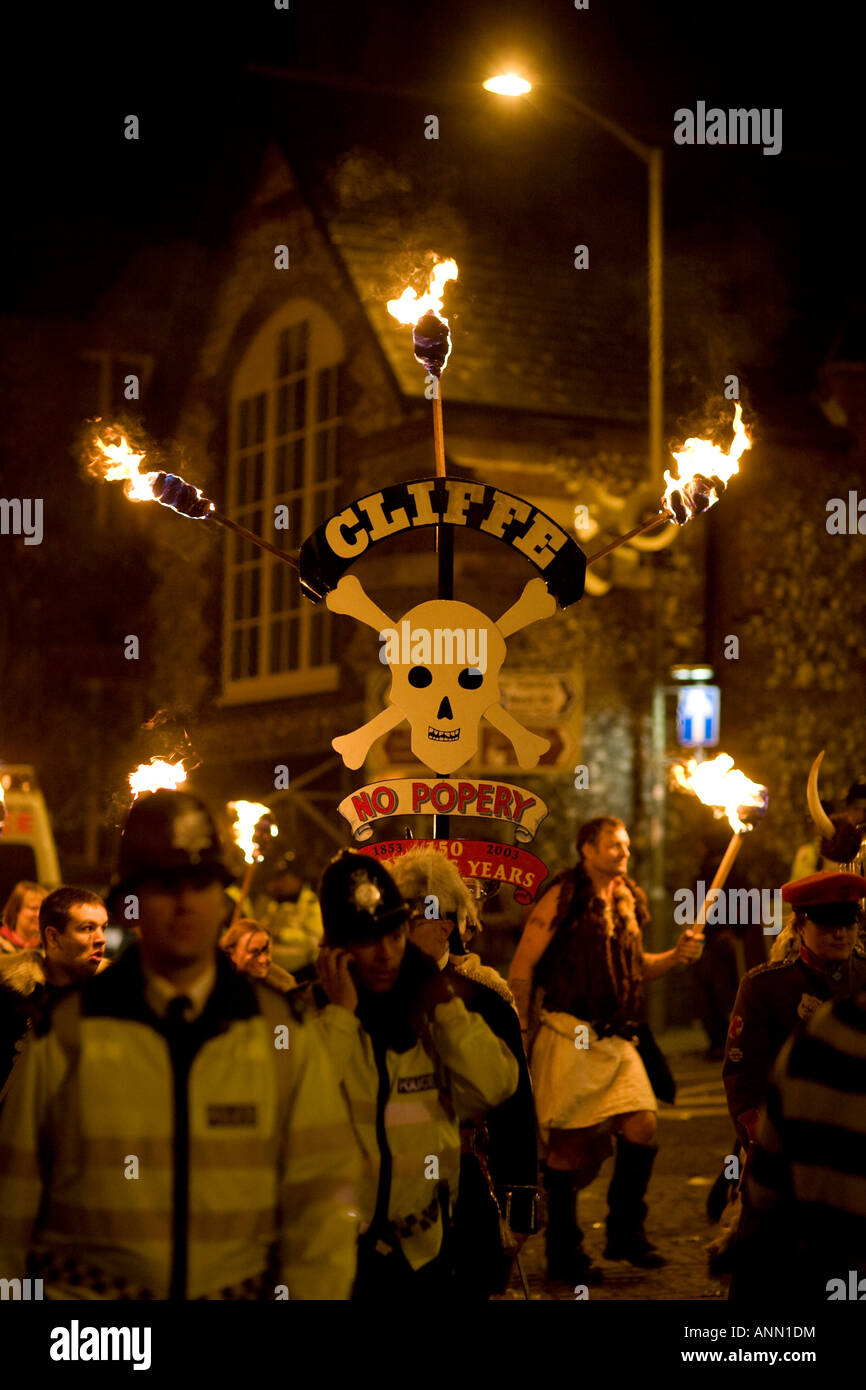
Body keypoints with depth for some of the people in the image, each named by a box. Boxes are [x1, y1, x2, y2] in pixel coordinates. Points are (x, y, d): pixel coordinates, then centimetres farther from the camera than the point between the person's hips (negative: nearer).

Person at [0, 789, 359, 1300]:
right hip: (84, 1287, -1)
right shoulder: (64, 1037, -1)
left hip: (237, 1286, 1)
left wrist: (311, 1291, -10)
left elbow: (321, 1195, -1)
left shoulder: (284, 1033, 1)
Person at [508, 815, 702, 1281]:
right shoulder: (563, 898, -7)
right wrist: (520, 1031, -8)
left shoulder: (629, 900, 13)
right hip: (570, 1038, -6)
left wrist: (675, 955, 5)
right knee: (569, 1142, 0)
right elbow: (522, 967, -8)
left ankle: (625, 1233, 15)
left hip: (619, 1039, 6)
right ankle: (563, 1251, 12)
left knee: (642, 1127, -3)